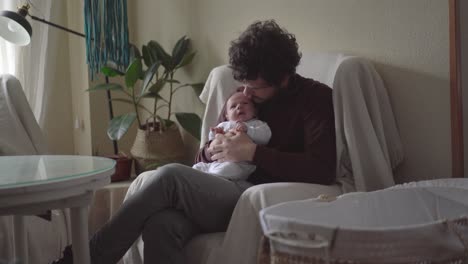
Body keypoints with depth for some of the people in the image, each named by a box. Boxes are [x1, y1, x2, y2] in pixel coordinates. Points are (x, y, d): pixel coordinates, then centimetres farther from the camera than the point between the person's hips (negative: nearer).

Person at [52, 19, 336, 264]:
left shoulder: (316, 98, -1)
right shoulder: (244, 97, 19)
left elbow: (323, 169, -16)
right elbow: (204, 157, 24)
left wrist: (254, 152, -16)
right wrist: (211, 151, -1)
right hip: (233, 194, 6)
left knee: (170, 176, -26)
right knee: (160, 224, -30)